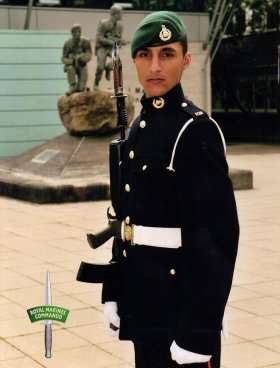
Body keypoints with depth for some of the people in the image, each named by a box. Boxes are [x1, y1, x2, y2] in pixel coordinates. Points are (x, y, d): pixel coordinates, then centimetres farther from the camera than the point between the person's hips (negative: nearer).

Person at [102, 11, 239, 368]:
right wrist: (113, 293, 13)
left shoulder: (197, 129, -16)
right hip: (143, 297, 8)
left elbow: (218, 235, -21)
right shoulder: (140, 126, 9)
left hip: (181, 298, -8)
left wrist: (198, 332, -23)